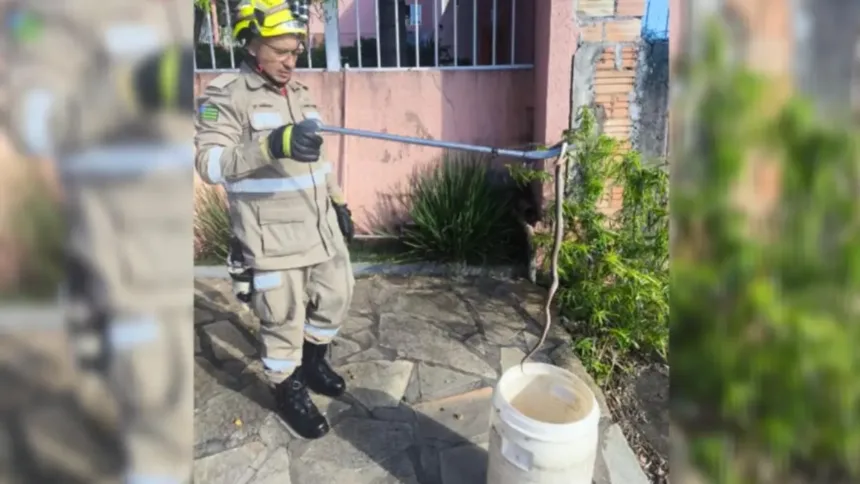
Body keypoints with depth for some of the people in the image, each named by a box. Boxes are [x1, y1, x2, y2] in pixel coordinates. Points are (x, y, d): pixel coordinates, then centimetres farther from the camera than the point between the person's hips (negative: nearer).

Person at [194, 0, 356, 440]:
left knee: (335, 296, 17)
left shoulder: (299, 92, 12)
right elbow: (209, 163, -23)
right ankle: (288, 391, 29)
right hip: (272, 237, -7)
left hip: (321, 228, 7)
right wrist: (271, 145, -37)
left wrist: (339, 203, 18)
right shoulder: (225, 96, -11)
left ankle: (313, 360, 43)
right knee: (284, 318, 5)